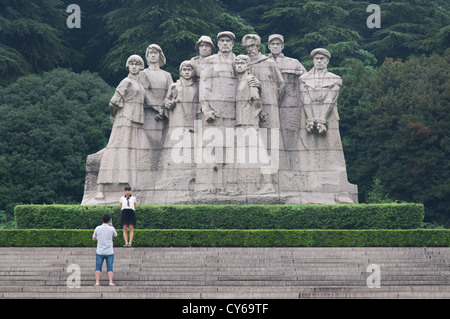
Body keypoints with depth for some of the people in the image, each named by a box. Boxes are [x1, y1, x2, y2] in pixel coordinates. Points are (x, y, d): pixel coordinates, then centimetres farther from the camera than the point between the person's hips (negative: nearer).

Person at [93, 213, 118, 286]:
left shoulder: (97, 228, -3)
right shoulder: (111, 228, -7)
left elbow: (93, 238, 9)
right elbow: (115, 235, 16)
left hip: (100, 252, 1)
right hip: (109, 252, -1)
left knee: (98, 267, 6)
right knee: (110, 268, 4)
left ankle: (97, 282, -2)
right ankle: (111, 282, -5)